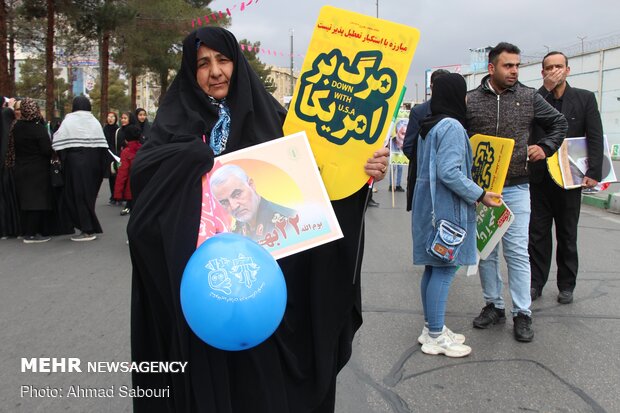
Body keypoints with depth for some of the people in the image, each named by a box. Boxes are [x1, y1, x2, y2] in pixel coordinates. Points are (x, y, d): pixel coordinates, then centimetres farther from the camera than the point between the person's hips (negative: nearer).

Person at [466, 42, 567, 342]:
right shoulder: (470, 100, 1)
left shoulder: (529, 98, 4)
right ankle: (493, 306, 24)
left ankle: (522, 314, 10)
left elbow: (559, 123, 17)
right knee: (486, 251, 9)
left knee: (517, 252, 0)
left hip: (516, 188, 0)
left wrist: (545, 148, 3)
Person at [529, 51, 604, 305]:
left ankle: (566, 286, 21)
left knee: (567, 236, 10)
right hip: (539, 177, 1)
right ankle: (536, 283, 17)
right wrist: (546, 89, -16)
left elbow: (595, 138, -2)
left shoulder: (585, 98, 3)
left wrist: (593, 172, -12)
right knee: (537, 234, 6)